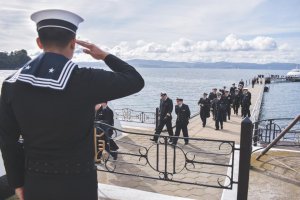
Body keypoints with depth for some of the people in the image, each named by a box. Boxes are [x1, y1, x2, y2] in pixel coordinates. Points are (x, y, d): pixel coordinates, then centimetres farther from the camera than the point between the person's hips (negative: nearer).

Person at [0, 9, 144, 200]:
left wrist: (18, 183, 12)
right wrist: (105, 55, 5)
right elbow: (136, 81, -7)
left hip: (35, 184, 4)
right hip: (77, 184, -3)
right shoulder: (85, 80, -21)